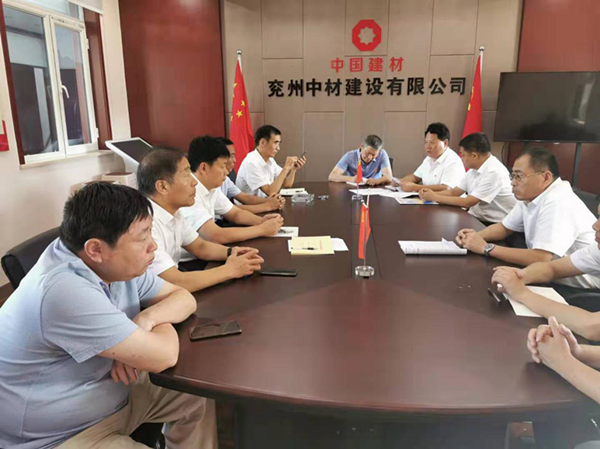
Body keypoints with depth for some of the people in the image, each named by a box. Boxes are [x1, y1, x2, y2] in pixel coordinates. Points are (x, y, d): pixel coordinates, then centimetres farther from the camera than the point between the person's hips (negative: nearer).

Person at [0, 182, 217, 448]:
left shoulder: (115, 264, -7)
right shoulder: (66, 292, -35)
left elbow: (183, 298, 1)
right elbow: (162, 357, -33)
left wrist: (148, 317, -20)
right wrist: (164, 322, -10)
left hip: (114, 390, 8)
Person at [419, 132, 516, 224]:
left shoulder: (494, 172, -21)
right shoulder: (474, 169, 6)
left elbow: (467, 202, -22)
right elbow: (454, 192, 12)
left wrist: (435, 197, -16)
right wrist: (432, 193, -6)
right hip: (476, 218, 8)